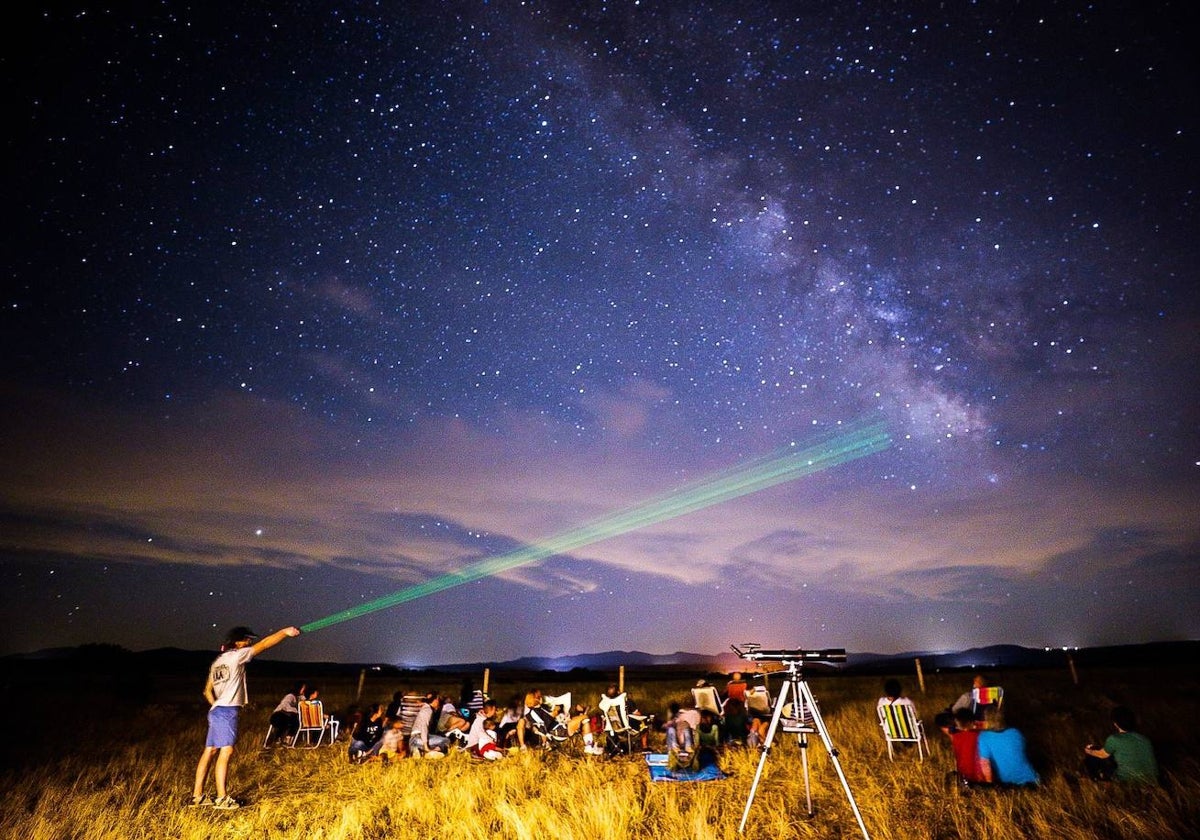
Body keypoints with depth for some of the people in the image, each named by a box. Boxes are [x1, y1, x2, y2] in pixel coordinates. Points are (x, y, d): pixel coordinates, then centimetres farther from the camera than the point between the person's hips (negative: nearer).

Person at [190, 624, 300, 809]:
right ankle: (222, 798, -11)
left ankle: (197, 795, 15)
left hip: (216, 710, 10)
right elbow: (263, 645, -14)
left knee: (210, 751, 11)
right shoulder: (235, 656, -7)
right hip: (227, 711, -10)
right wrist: (284, 632, -13)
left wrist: (216, 705, 19)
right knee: (226, 752, -10)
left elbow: (207, 690, 22)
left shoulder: (217, 661, 19)